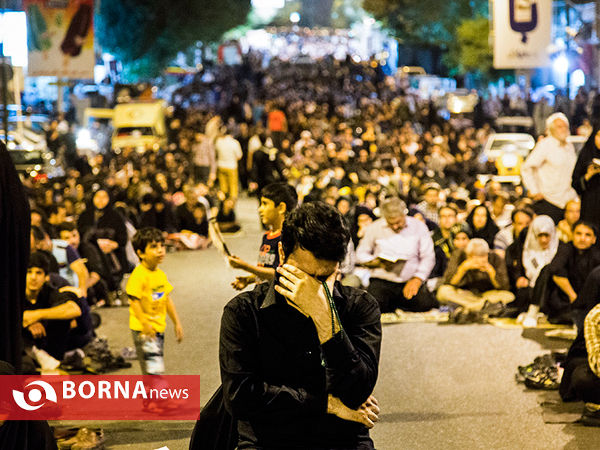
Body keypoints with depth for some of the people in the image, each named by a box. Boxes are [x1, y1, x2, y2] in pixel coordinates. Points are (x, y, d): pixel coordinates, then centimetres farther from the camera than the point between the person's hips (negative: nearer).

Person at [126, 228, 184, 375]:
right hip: (143, 330, -9)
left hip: (159, 328, 9)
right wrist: (145, 324, -27)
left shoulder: (161, 274, 9)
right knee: (154, 368, -14)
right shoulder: (139, 275, -18)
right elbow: (134, 301, -21)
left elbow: (167, 299, 16)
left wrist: (177, 323, 17)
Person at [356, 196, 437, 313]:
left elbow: (428, 257, 1)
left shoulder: (418, 226, 3)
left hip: (410, 281, 1)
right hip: (382, 281, -1)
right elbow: (361, 254, 8)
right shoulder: (374, 228, 3)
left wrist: (417, 279, -12)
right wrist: (377, 263, -11)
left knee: (425, 305, -22)